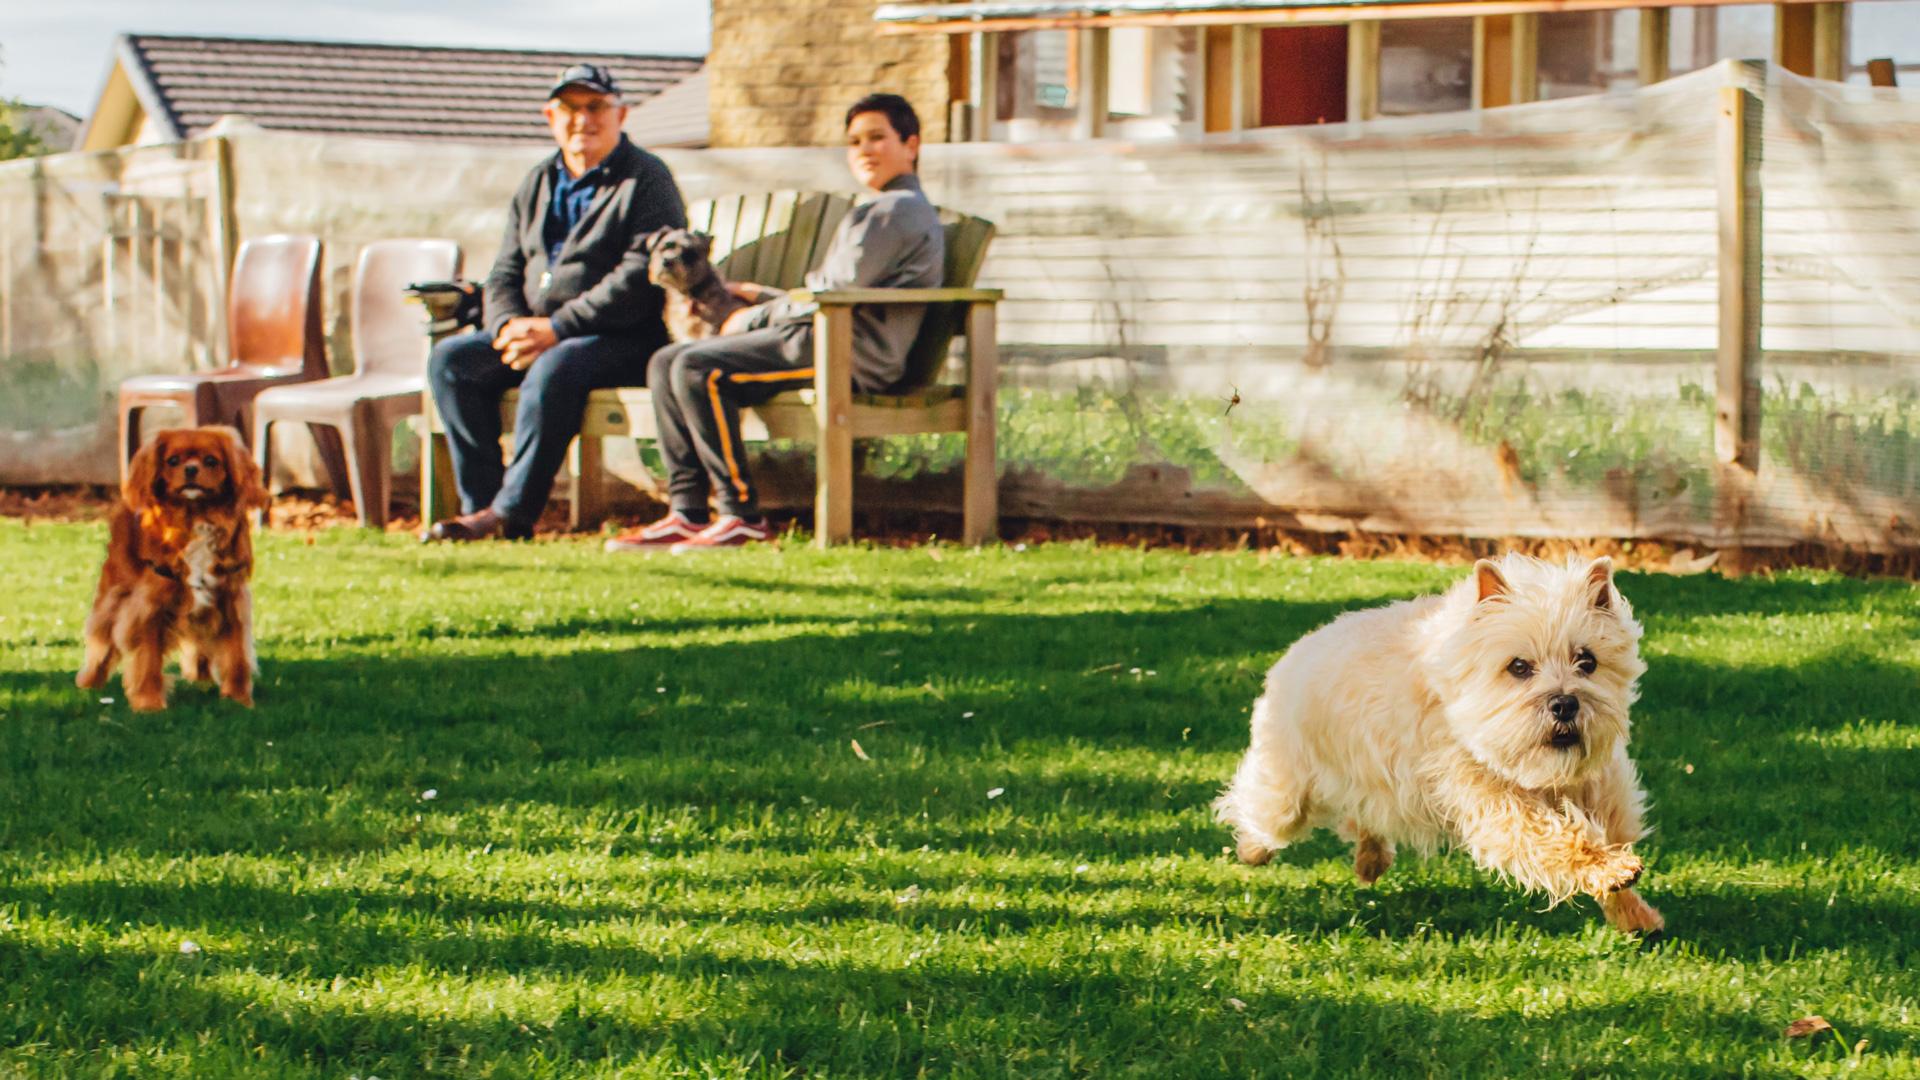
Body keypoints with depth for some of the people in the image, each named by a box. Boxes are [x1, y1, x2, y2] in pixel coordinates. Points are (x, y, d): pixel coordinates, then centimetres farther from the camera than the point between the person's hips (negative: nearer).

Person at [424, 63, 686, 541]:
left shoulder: (646, 180, -3)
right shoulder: (537, 185, 19)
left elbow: (639, 279, -15)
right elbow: (505, 273, 18)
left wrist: (556, 329, -20)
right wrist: (509, 325, -7)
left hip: (624, 340, -7)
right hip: (538, 330, 7)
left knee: (555, 367, -36)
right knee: (451, 358, -14)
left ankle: (511, 512, -31)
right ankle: (480, 502, -19)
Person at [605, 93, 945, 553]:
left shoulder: (898, 211, -6)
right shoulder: (892, 211, 28)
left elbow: (835, 298, -14)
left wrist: (755, 319, -3)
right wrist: (761, 296, 20)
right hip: (826, 341, 11)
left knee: (697, 369, -25)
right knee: (666, 362, 4)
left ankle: (742, 515, -22)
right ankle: (688, 512, -5)